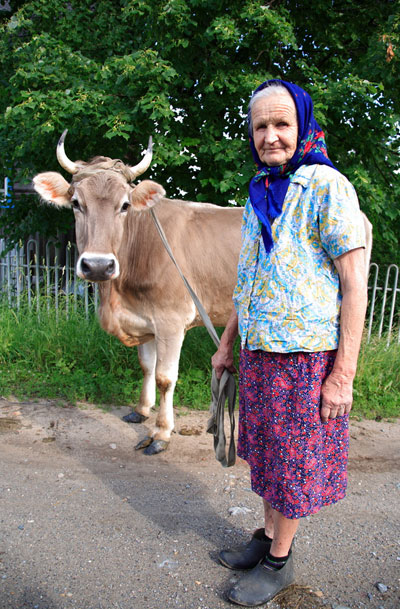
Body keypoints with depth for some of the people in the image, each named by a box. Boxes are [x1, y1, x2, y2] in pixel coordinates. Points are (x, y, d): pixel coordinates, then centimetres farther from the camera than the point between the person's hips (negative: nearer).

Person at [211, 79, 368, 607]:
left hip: (304, 355, -7)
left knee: (292, 463, 8)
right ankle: (267, 538, 39)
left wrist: (343, 374, -17)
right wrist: (227, 345, 19)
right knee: (266, 451, 19)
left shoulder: (326, 186, -10)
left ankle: (279, 562, 28)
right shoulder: (259, 196, 12)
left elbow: (355, 286, -13)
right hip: (258, 351, 7)